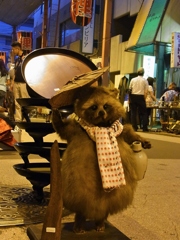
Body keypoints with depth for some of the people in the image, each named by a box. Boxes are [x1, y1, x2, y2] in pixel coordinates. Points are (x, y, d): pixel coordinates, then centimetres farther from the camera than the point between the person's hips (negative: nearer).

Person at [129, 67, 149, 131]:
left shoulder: (133, 80, 6)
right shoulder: (145, 81, 1)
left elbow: (129, 89, 7)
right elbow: (145, 92, -5)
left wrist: (130, 99, 14)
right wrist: (144, 99, 3)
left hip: (133, 96, 2)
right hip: (141, 97, -2)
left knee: (133, 112, 7)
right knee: (144, 113, 7)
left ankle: (134, 127, 5)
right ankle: (144, 128, 5)